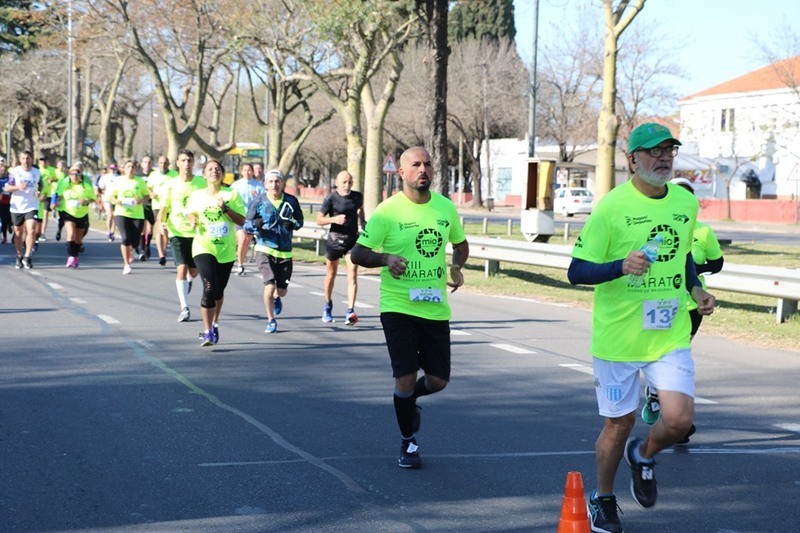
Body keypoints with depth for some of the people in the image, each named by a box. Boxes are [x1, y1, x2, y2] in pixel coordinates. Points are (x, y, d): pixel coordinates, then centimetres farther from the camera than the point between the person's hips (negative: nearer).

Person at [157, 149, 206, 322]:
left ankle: (187, 283, 45)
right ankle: (184, 308, -9)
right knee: (182, 268, -14)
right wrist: (161, 223, -15)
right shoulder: (171, 185, 0)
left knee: (194, 271, 9)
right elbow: (163, 209, 3)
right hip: (177, 232, -1)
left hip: (197, 232, 1)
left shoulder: (201, 183, 1)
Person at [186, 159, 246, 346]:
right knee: (209, 287, -17)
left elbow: (241, 220, -4)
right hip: (204, 248, -2)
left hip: (226, 250, 2)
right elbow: (190, 212, 18)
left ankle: (214, 324, 39)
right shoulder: (197, 195, 2)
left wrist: (226, 208, -17)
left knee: (219, 290, 15)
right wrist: (193, 220, -4)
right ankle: (207, 332, -15)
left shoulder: (231, 195, 0)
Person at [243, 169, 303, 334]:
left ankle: (276, 298, 48)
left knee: (282, 290, 8)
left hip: (285, 252, 2)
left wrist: (293, 224, -12)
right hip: (264, 250, -2)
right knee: (270, 286, -16)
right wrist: (255, 224, -25)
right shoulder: (258, 202, -4)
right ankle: (271, 321, 5)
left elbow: (300, 221, 12)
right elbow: (246, 226, -1)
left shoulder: (291, 201, 1)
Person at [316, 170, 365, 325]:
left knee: (352, 275, -12)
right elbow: (319, 219, -6)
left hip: (353, 240, 1)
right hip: (335, 239, -1)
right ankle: (328, 305, 37)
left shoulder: (357, 197, 1)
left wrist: (362, 225, 12)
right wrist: (334, 219, -22)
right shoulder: (330, 199, -9)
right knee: (331, 275, 14)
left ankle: (350, 311, -19)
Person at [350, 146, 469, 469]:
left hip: (436, 308, 4)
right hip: (398, 307, -4)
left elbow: (460, 243, 23)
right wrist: (386, 258, -25)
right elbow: (357, 253, -6)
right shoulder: (388, 211, -8)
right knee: (406, 377, -5)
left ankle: (408, 399, 40)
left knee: (438, 381, 5)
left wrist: (456, 266, 2)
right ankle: (408, 443, 17)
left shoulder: (446, 208, 5)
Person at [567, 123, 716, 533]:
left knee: (679, 419, -11)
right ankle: (602, 499, 34)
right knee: (619, 425, 8)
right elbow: (576, 272, -13)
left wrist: (695, 288, 5)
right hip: (618, 337, -3)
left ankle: (644, 456, 24)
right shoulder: (611, 206, -13)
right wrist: (622, 266, -29)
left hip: (671, 335, 4)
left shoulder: (686, 203, 4)